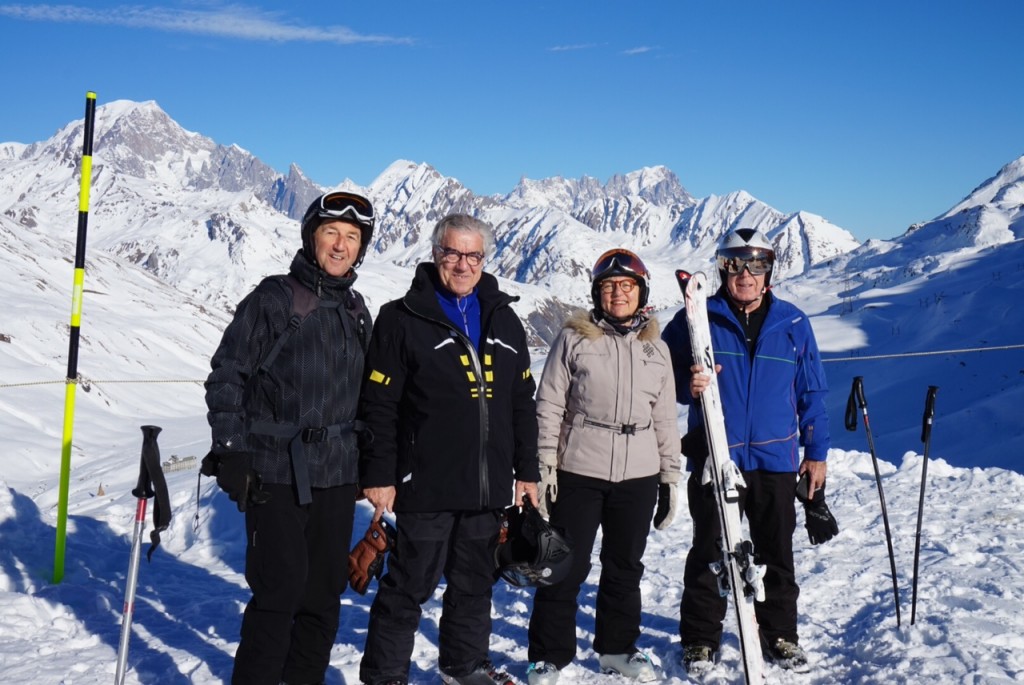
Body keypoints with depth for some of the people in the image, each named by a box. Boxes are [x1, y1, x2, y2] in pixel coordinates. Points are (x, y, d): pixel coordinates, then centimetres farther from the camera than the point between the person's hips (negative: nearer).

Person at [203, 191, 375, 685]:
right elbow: (227, 377, -6)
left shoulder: (356, 311, 12)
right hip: (276, 474, -6)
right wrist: (230, 451, -13)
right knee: (280, 591, -6)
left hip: (337, 476, 6)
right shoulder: (273, 299, -5)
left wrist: (366, 460, 18)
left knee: (325, 593, 11)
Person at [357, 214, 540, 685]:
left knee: (474, 583, 16)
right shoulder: (403, 318, -5)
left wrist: (527, 470, 12)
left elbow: (523, 404, 15)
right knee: (410, 585, 2)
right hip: (425, 486, -5)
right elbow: (377, 406, -7)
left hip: (488, 487, 5)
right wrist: (379, 475, -11)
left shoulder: (504, 320, 11)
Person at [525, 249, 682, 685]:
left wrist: (671, 476, 10)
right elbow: (549, 407, -3)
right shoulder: (574, 339, -2)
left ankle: (618, 647, 30)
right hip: (578, 473, -3)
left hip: (638, 477, 3)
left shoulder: (656, 349, 9)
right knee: (566, 567, 2)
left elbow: (665, 420, 13)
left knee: (625, 568, 14)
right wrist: (544, 466, -9)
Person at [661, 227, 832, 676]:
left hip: (775, 460, 2)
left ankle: (779, 634, 27)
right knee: (709, 553, 6)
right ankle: (700, 639, 19)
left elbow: (811, 393, 11)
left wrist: (816, 452, 9)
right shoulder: (696, 320, -1)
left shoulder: (793, 324, 5)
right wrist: (688, 385, -19)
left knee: (777, 554, 12)